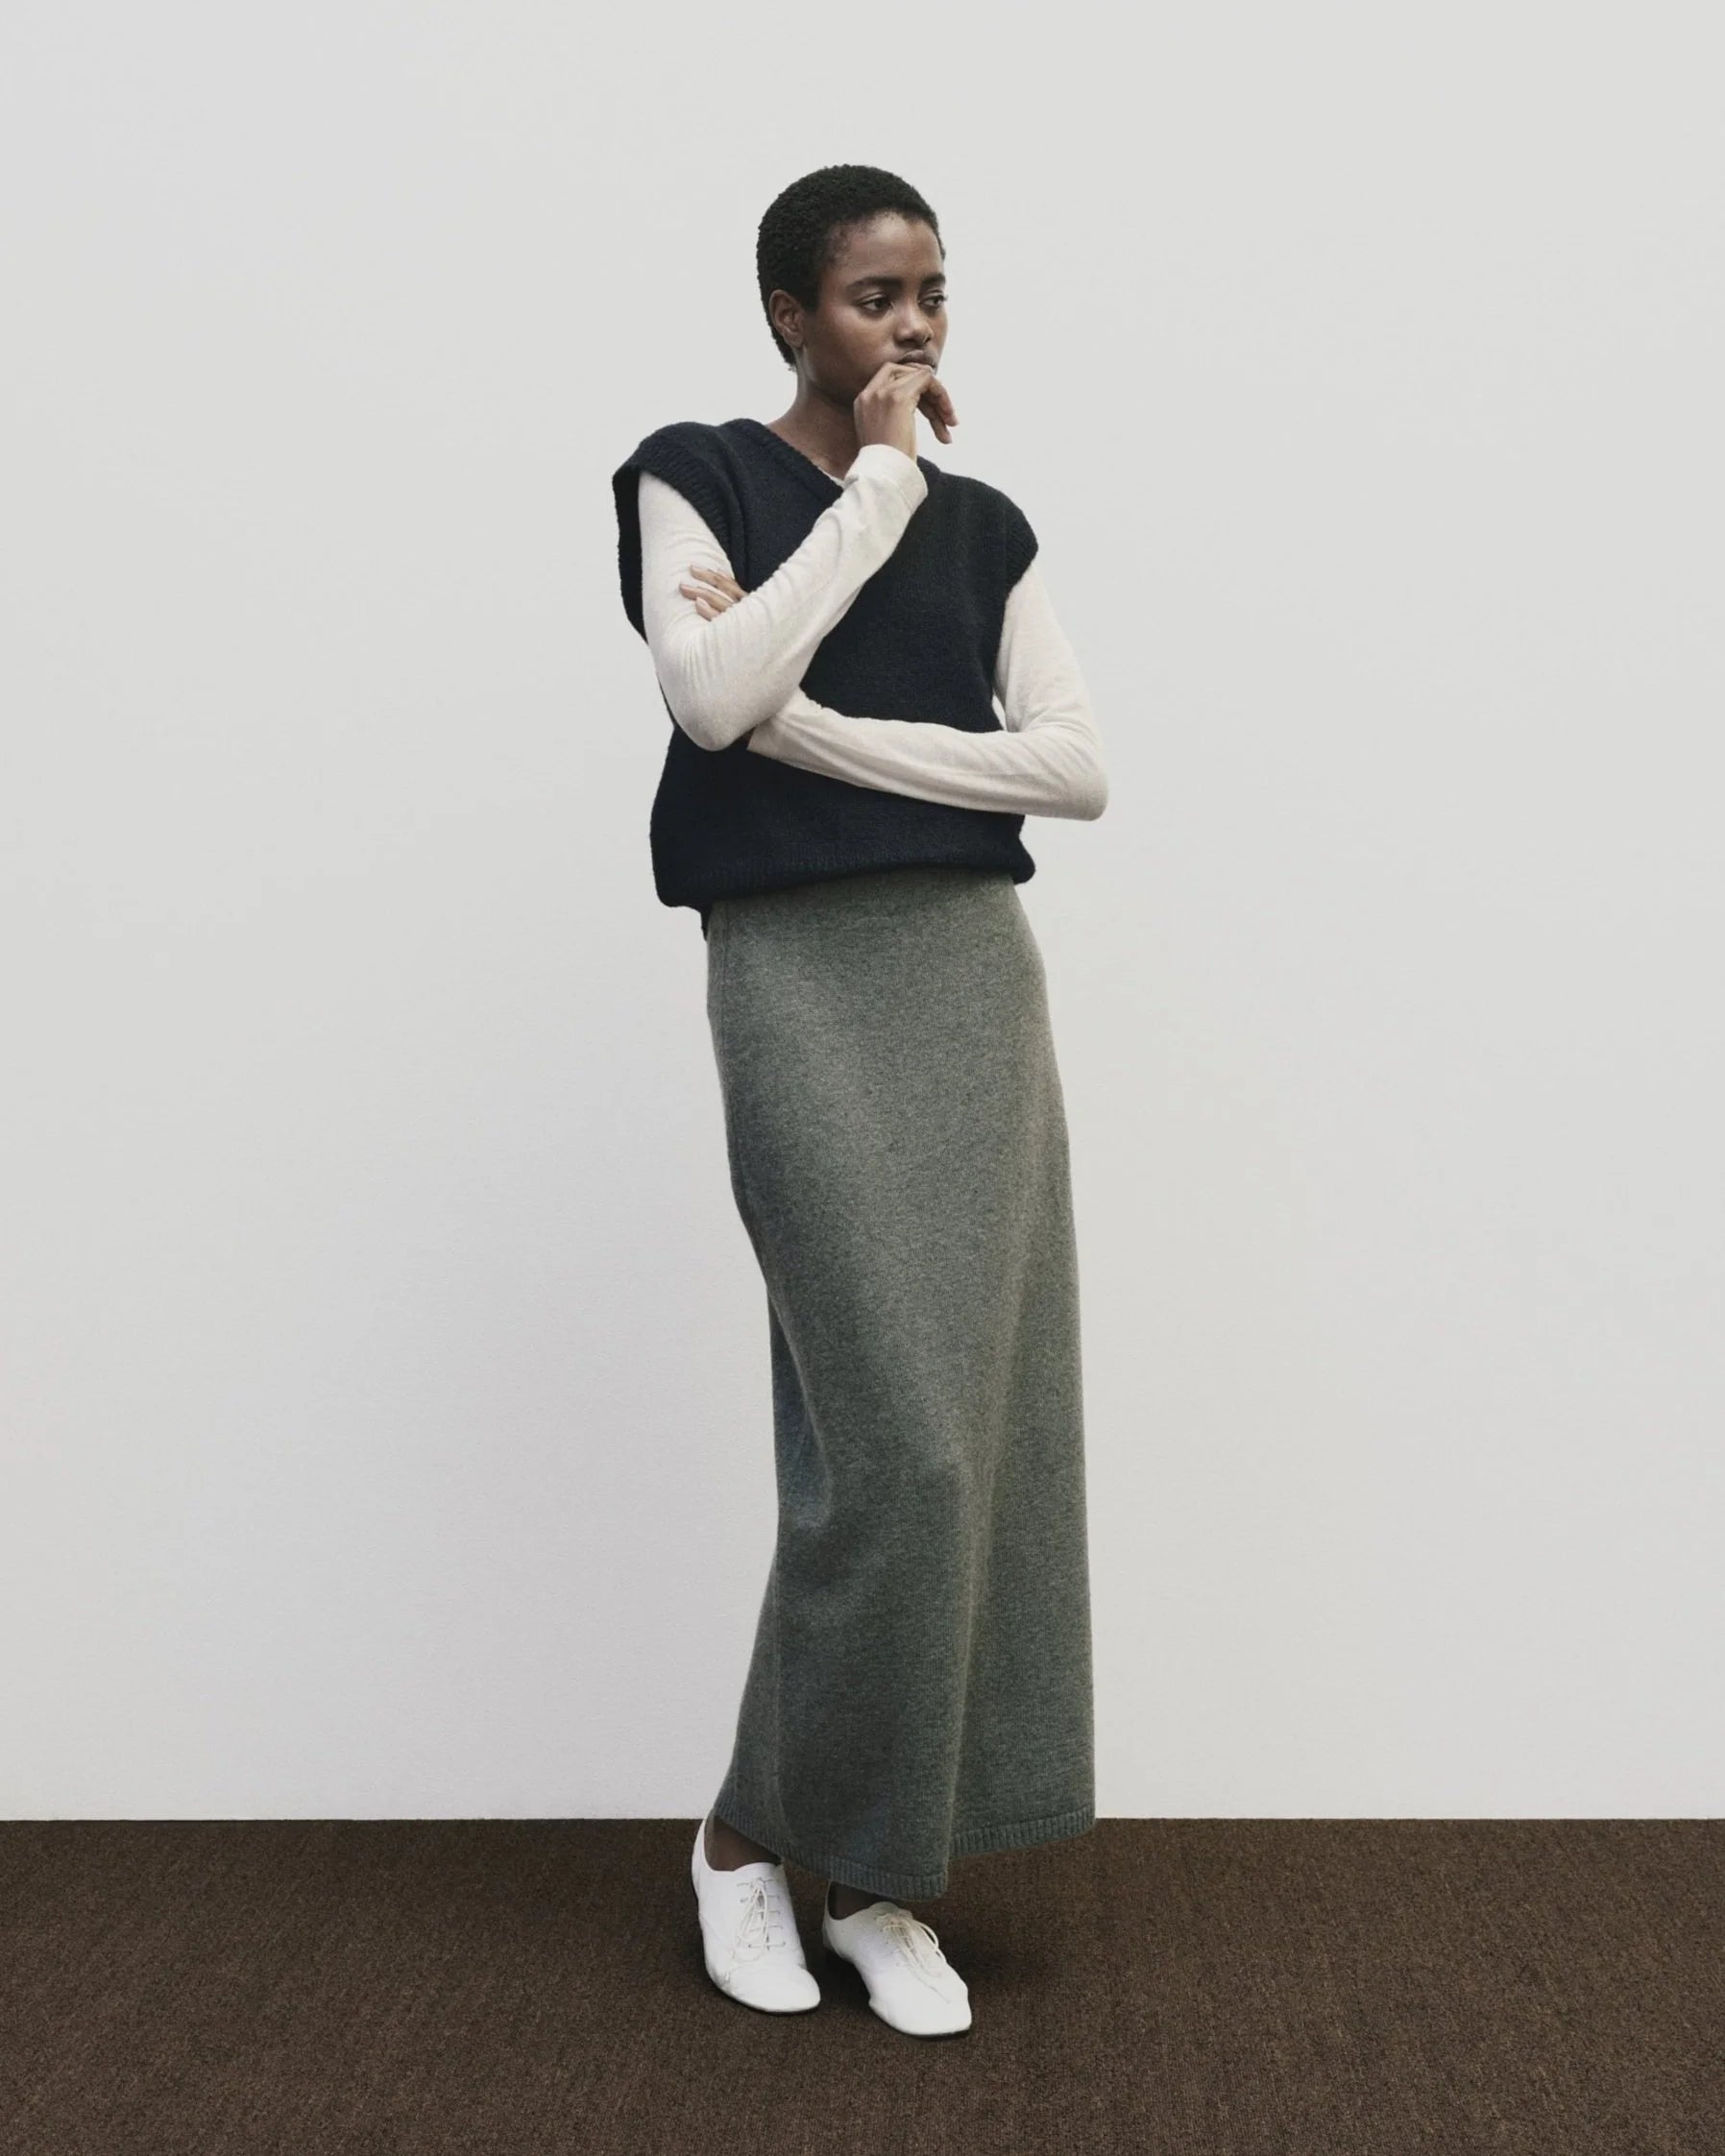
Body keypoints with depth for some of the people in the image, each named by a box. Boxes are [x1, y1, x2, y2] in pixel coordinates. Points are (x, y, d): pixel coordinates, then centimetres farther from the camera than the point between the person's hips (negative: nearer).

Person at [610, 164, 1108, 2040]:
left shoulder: (983, 524, 14)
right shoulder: (697, 475, 4)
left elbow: (1078, 769, 1)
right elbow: (713, 694, -16)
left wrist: (820, 725, -9)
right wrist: (879, 477, -8)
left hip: (978, 974, 5)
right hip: (800, 977, -5)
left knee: (984, 1429, 1)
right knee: (898, 1438, -11)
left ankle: (878, 1871, 13)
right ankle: (750, 1833, 10)